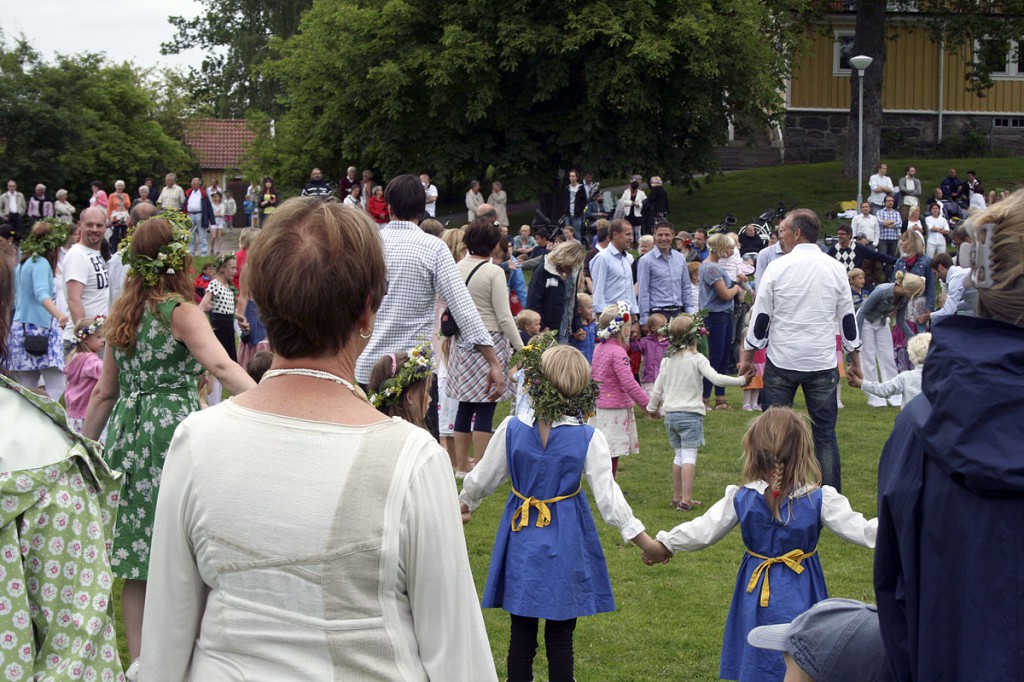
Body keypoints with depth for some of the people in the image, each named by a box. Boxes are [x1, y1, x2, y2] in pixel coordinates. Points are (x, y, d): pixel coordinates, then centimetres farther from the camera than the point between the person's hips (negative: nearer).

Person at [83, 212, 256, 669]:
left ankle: (138, 661, 14)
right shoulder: (180, 312, -8)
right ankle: (174, 661, 3)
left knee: (137, 561, 9)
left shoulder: (122, 314, 12)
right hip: (174, 429, -6)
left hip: (128, 437, 6)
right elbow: (220, 365, -26)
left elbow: (104, 393, 15)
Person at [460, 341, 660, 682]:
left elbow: (482, 478, 5)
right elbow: (608, 497, -11)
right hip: (566, 543, -1)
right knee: (560, 637, 7)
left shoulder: (513, 428, -8)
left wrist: (465, 502, 26)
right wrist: (643, 540, -3)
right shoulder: (588, 437, -12)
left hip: (522, 538, 1)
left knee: (522, 633, 11)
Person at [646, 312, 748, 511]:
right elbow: (716, 378, -20)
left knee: (679, 455, 15)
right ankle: (686, 499, -14)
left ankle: (677, 497, 19)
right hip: (690, 414, -6)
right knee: (689, 455, -7)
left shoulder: (668, 360, 8)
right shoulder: (697, 359, -8)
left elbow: (657, 388, 13)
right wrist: (741, 380, -17)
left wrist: (652, 407, 27)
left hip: (670, 414, 6)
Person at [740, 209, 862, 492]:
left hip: (781, 362, -2)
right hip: (823, 362, 2)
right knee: (824, 432, 5)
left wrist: (747, 356, 9)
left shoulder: (778, 268, -5)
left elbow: (760, 317, -1)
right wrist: (855, 360, 18)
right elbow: (848, 319, 9)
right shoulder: (835, 269, 3)